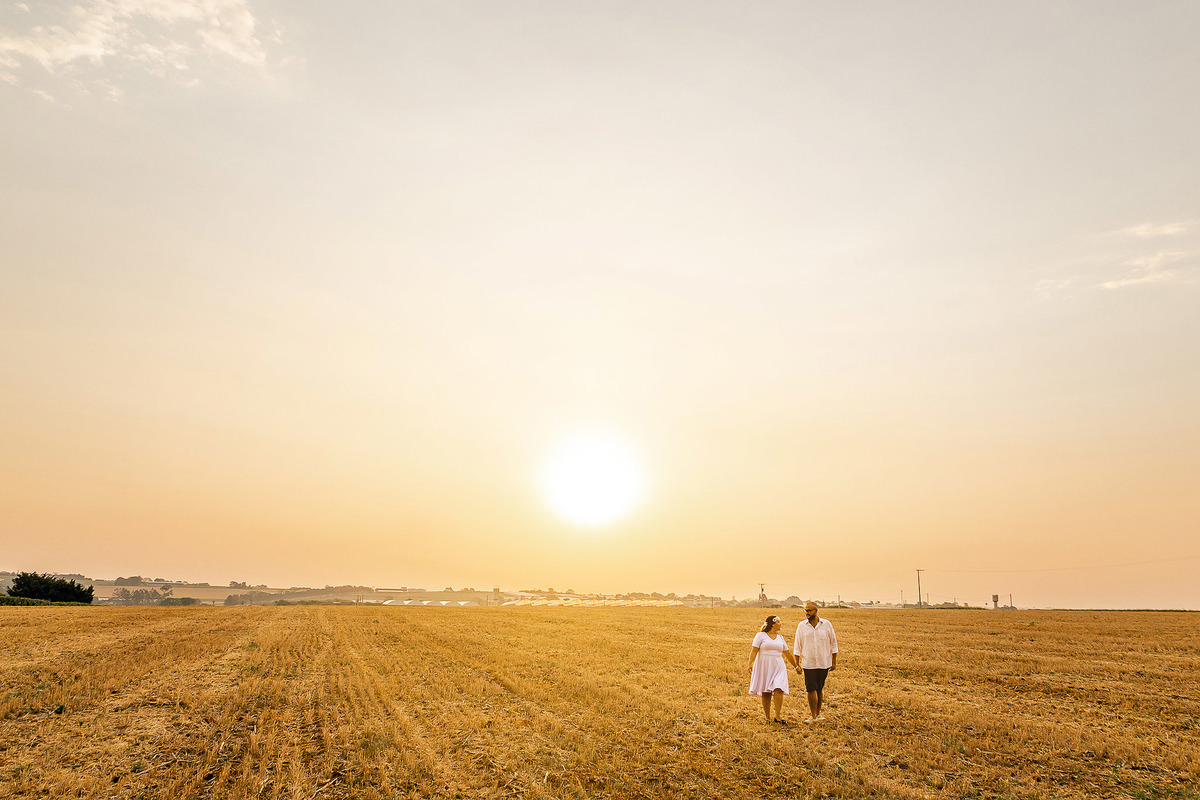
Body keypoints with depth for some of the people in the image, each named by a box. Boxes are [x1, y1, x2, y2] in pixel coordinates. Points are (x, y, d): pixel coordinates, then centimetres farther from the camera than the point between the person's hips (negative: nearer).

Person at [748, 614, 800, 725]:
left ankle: (777, 716, -9)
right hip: (764, 667, -3)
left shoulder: (780, 637, 15)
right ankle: (767, 718, 9)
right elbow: (754, 650, -6)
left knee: (778, 690, -14)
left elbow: (787, 653, 23)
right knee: (765, 693, 1)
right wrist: (750, 664, -19)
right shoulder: (761, 635, 1)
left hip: (778, 667, 3)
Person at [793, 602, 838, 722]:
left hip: (824, 663, 0)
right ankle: (813, 716, 6)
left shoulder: (827, 624, 0)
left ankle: (818, 713, 24)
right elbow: (797, 646, 4)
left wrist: (834, 662, 5)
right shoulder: (802, 626, 1)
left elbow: (833, 643, 7)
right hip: (808, 663, 0)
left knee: (820, 689, 9)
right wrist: (797, 664, -1)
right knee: (811, 689, -4)